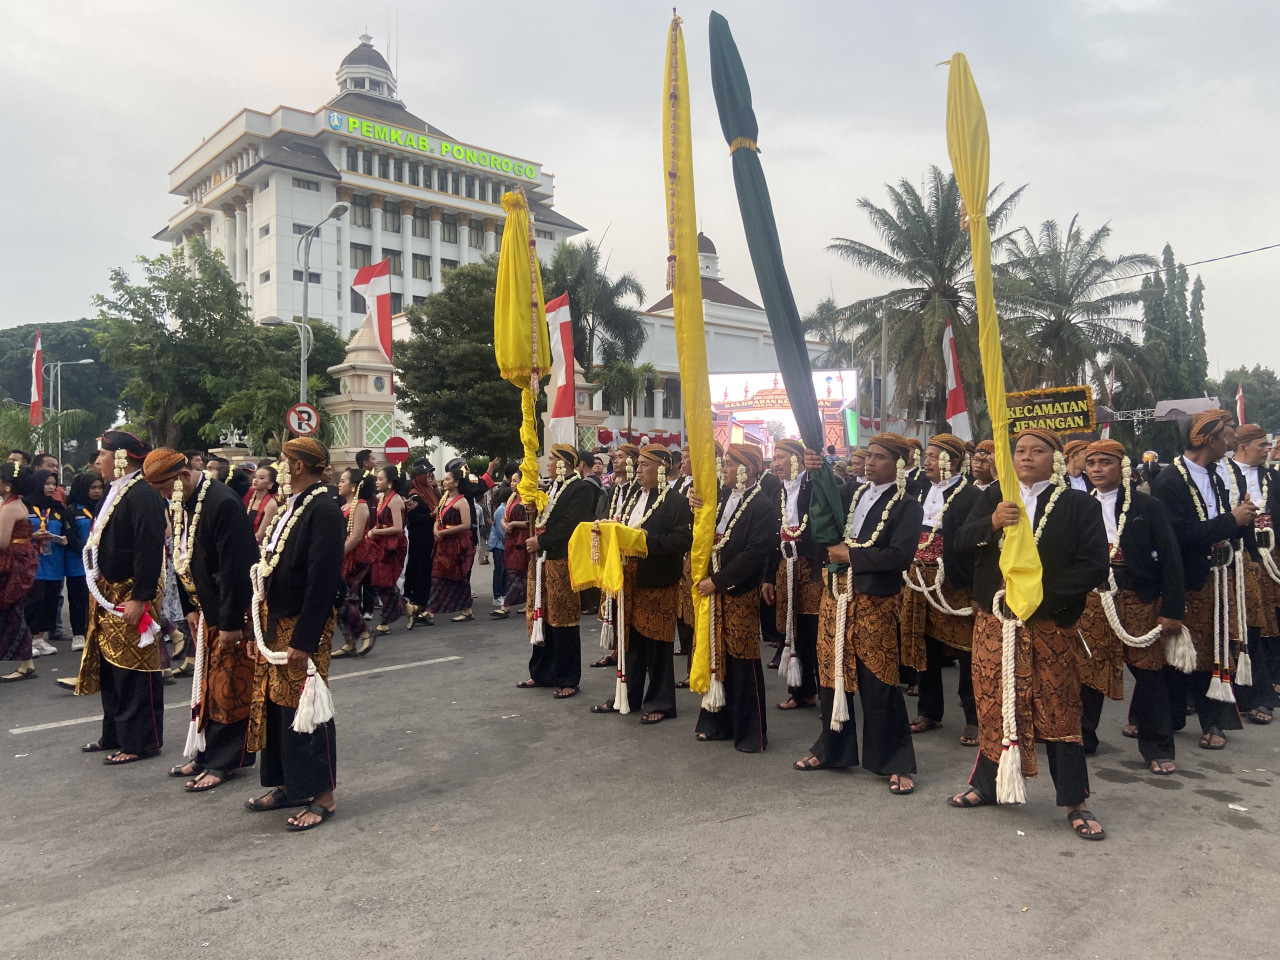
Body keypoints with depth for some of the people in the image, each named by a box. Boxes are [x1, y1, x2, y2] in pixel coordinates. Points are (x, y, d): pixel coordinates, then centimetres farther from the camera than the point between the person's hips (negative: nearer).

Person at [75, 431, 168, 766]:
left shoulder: (143, 495, -17)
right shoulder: (116, 492, 13)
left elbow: (150, 550, -22)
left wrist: (139, 598, -24)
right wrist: (101, 593, 16)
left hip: (130, 597, -10)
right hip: (109, 595, 10)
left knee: (134, 671, -1)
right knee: (111, 668, 17)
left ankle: (141, 741, 9)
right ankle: (115, 735, 29)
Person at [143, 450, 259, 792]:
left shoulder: (222, 503, -23)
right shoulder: (180, 506, 5)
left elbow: (234, 567, -24)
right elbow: (183, 560, 14)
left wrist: (231, 622, -21)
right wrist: (190, 608, 9)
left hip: (231, 613, -9)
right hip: (206, 612, 9)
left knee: (228, 689, 2)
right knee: (208, 686, 17)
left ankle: (226, 761, 13)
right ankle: (207, 754, 28)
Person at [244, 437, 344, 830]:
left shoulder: (324, 511, -18)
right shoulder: (292, 507, 10)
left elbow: (322, 580, -21)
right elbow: (274, 569, 13)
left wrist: (303, 640, -21)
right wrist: (261, 628, 11)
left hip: (302, 628, -9)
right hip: (275, 623, 9)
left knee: (304, 709, 0)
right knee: (276, 707, 16)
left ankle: (322, 796, 14)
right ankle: (290, 786, 30)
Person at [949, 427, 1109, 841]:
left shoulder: (1079, 505, -3)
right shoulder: (994, 498, 7)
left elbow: (1095, 566, -10)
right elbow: (962, 541, -5)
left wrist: (1040, 592, -19)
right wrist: (992, 523, -25)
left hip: (1050, 624, -3)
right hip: (994, 621, 3)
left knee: (1059, 711, 4)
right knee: (993, 704, 12)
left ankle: (1075, 803, 17)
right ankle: (986, 784, 27)